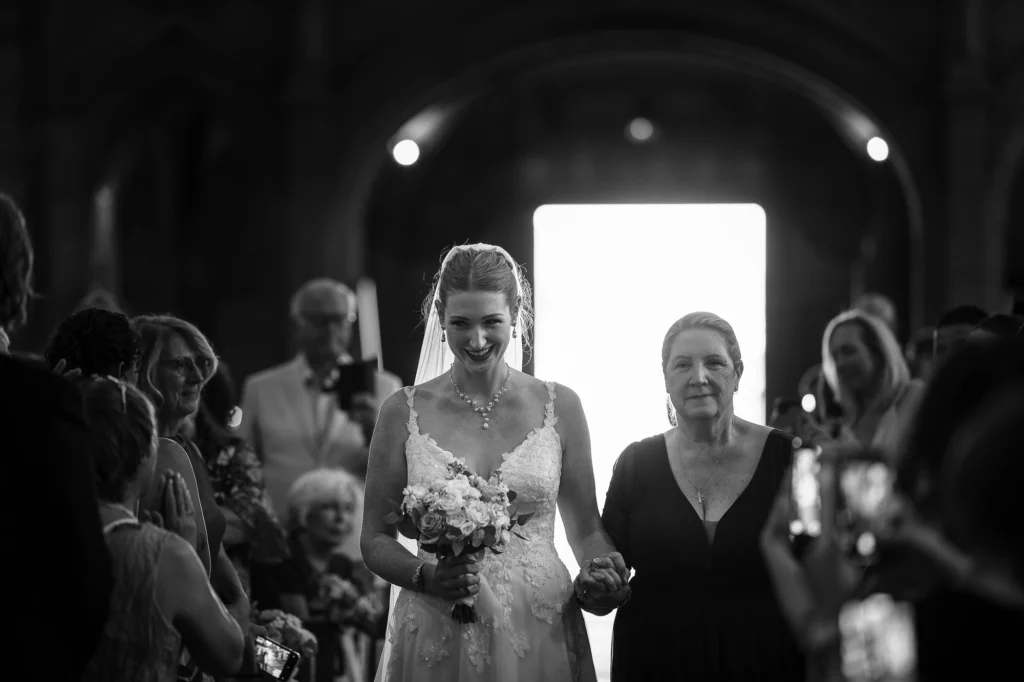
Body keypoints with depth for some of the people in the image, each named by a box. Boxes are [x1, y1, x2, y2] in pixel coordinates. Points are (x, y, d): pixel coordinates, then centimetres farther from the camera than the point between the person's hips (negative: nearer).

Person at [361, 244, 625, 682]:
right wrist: (425, 576, -15)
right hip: (437, 641, -1)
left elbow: (586, 530, 9)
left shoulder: (558, 407, 2)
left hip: (539, 634, 1)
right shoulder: (404, 412, 0)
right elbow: (375, 539, 4)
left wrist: (600, 572, -11)